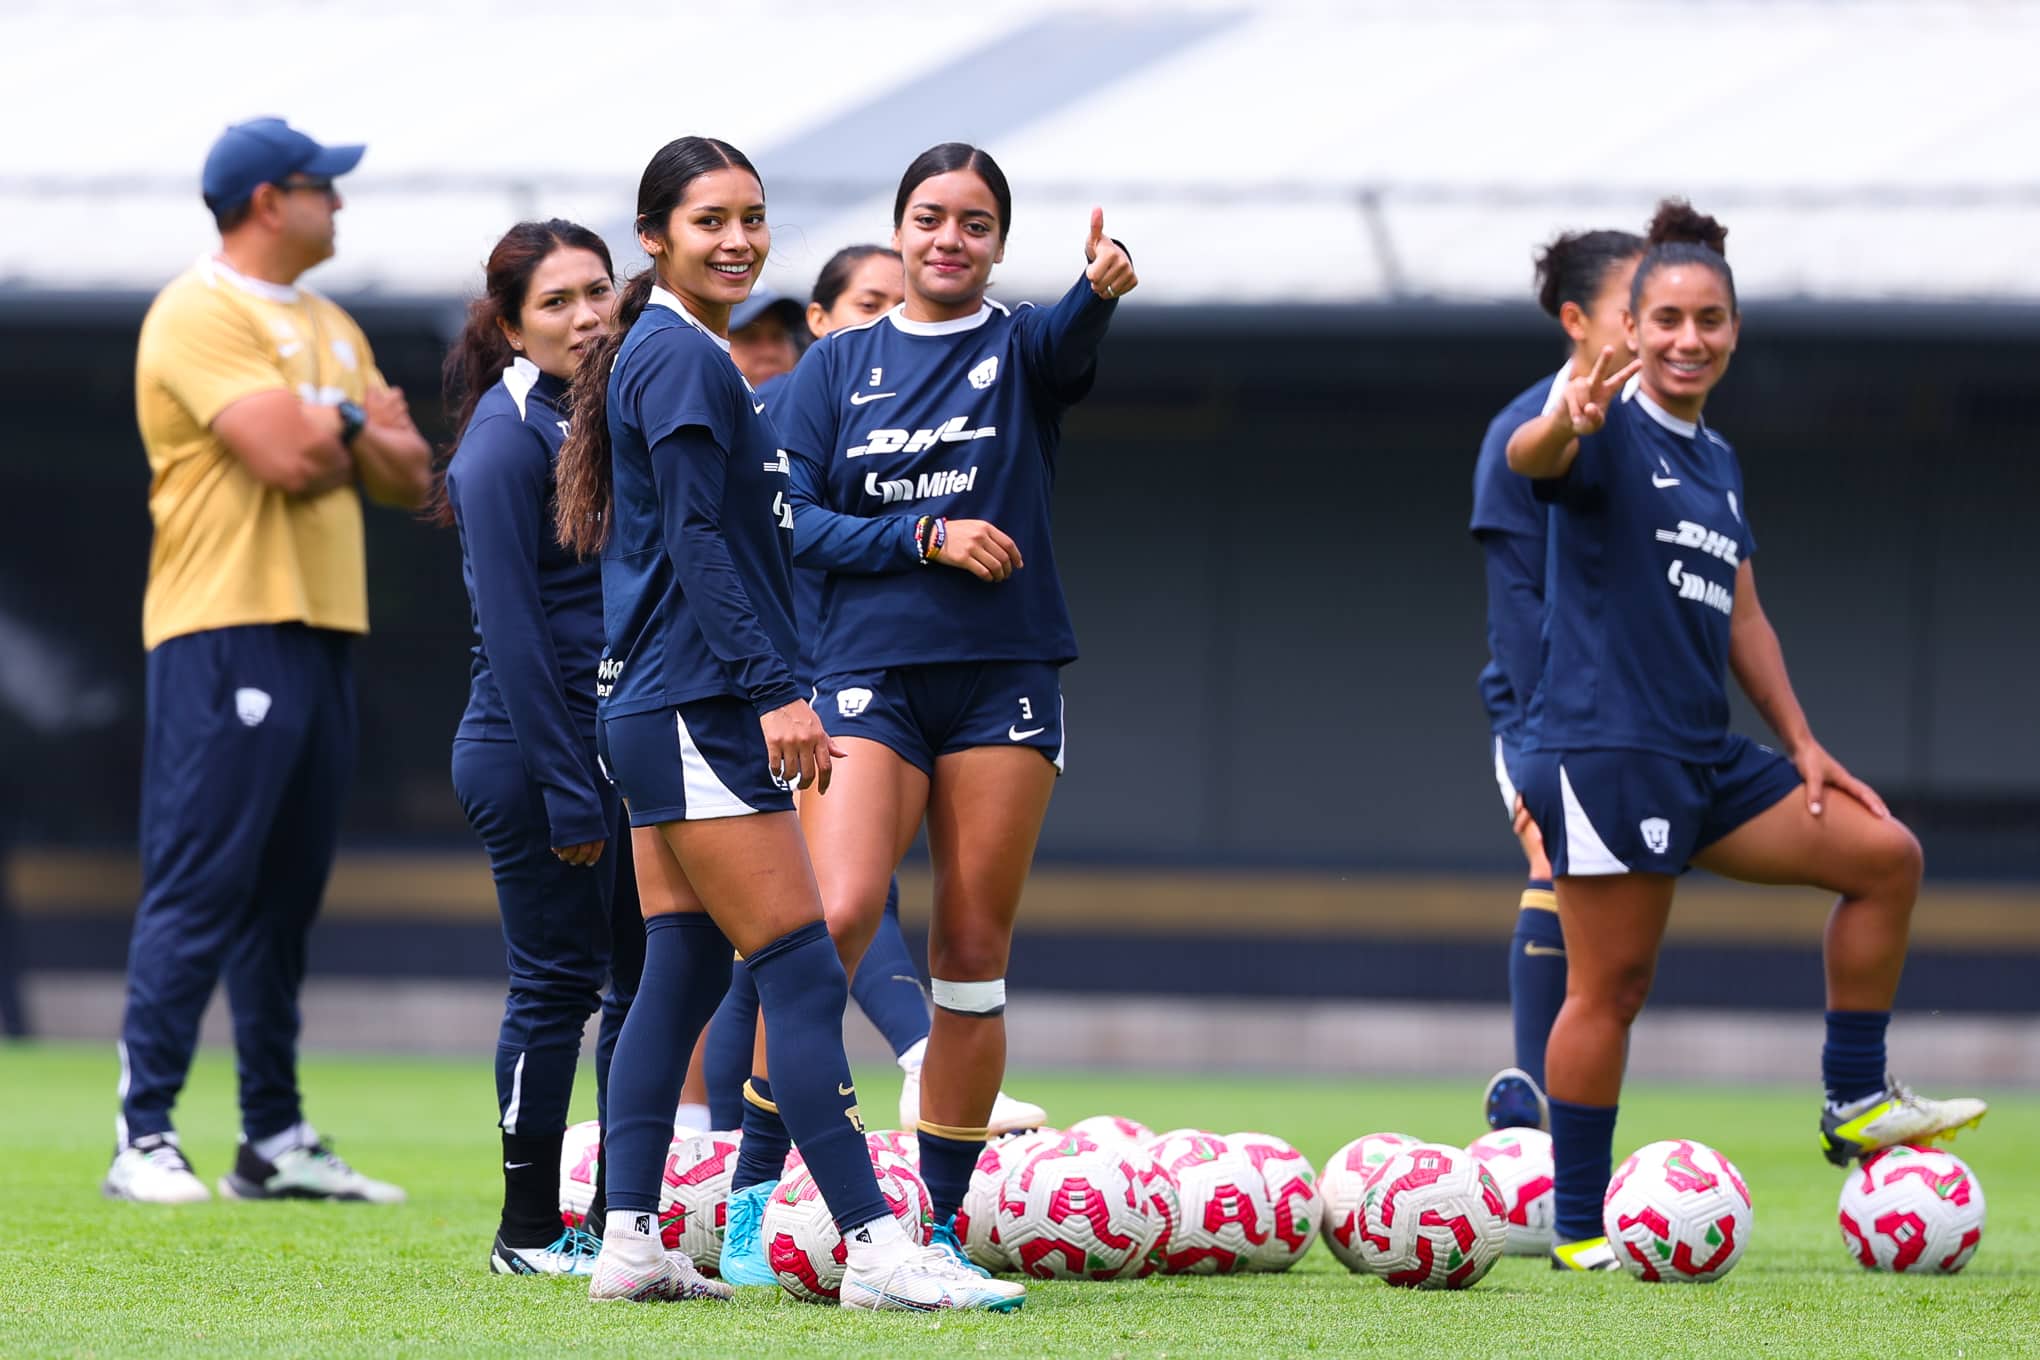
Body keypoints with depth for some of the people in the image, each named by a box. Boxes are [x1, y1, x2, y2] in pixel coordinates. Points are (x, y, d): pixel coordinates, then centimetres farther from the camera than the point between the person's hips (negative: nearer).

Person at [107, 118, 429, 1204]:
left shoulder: (329, 328, 21)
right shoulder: (201, 314, -9)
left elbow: (408, 475, 15)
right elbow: (288, 459, -20)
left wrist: (336, 431, -5)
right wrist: (357, 423, 1)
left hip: (322, 634, 9)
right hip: (228, 633, -9)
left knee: (284, 900, 10)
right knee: (198, 891, -11)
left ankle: (275, 1143, 14)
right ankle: (143, 1140, -12)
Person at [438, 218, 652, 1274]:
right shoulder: (508, 438, -12)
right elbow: (511, 628, -16)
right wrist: (564, 788, -19)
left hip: (628, 740, 8)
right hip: (537, 747, -8)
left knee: (649, 973, 9)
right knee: (558, 980, -3)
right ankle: (529, 1233, 6)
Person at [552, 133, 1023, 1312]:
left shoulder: (684, 357, 19)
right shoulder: (681, 359, -12)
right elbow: (698, 545, -19)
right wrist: (774, 690, -23)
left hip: (667, 714, 10)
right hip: (697, 715, -10)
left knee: (682, 975, 10)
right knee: (804, 976, -13)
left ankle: (629, 1243, 9)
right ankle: (876, 1248, -17)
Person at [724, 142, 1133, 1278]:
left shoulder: (1021, 348, 5)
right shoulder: (838, 365, 9)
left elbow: (1072, 338, -19)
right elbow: (792, 520, 4)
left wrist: (1102, 288, -43)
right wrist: (924, 535, -10)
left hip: (1004, 683, 1)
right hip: (870, 673, 0)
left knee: (974, 954, 2)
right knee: (837, 915, -18)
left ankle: (942, 1219, 10)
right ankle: (754, 1183, -9)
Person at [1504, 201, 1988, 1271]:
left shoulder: (1715, 462, 17)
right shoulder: (1612, 436, -8)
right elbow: (1529, 459, -32)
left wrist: (1801, 743, 16)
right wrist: (1567, 421, -55)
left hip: (1706, 759, 8)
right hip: (1605, 744, -8)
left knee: (1883, 855, 5)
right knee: (1612, 985, -8)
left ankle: (1855, 1101, 10)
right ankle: (1577, 1231, -2)